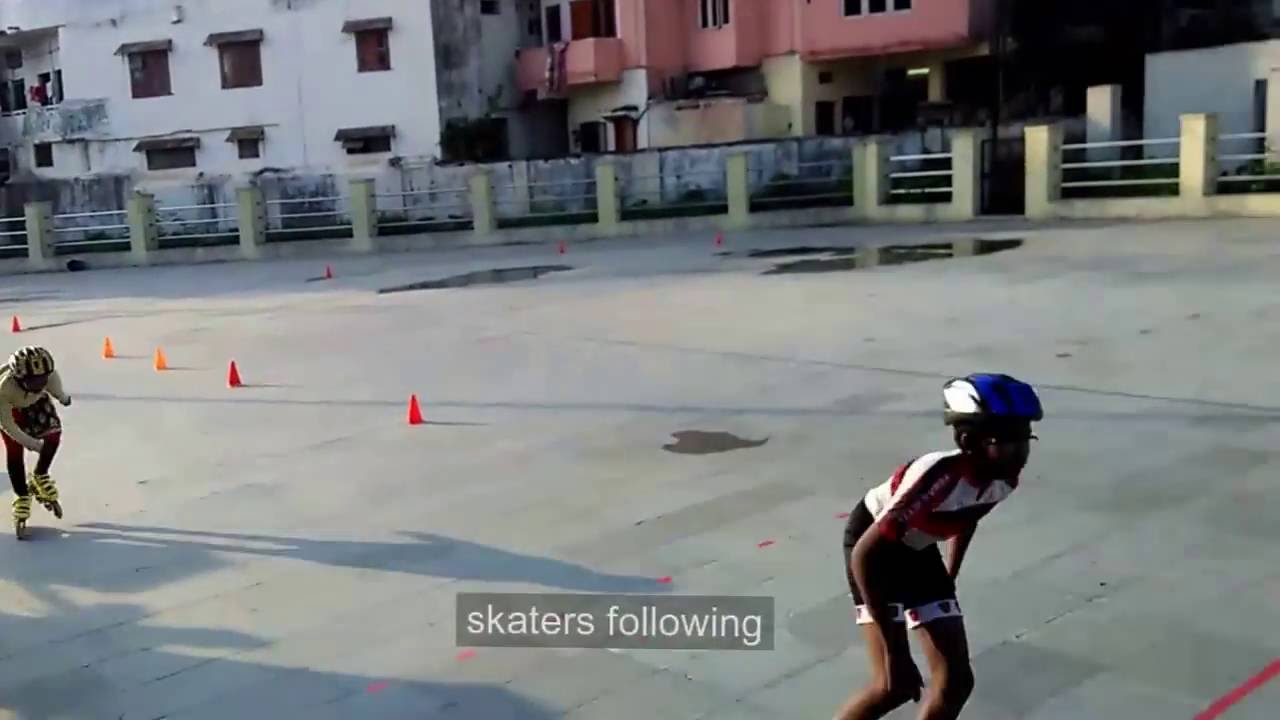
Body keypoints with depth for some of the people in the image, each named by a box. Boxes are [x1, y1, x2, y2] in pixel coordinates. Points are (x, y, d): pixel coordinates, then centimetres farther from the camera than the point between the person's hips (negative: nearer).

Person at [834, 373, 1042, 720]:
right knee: (896, 684, -15)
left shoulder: (1004, 477, -16)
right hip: (874, 549, -7)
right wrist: (894, 650, -32)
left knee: (956, 680, 1)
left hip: (918, 551, 7)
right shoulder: (939, 477, -38)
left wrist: (948, 580, 21)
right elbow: (864, 554, -36)